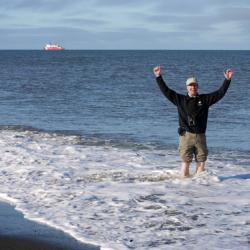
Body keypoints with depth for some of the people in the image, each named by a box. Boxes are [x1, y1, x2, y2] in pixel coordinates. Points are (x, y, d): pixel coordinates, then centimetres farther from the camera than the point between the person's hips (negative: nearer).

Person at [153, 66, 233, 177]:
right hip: (186, 135, -2)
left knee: (201, 162, 3)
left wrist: (227, 80, 1)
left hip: (200, 136, 2)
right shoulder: (180, 99, 8)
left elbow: (220, 93, 8)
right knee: (185, 162, -4)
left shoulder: (205, 99, 10)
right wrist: (158, 77, 1)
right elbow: (166, 90, 6)